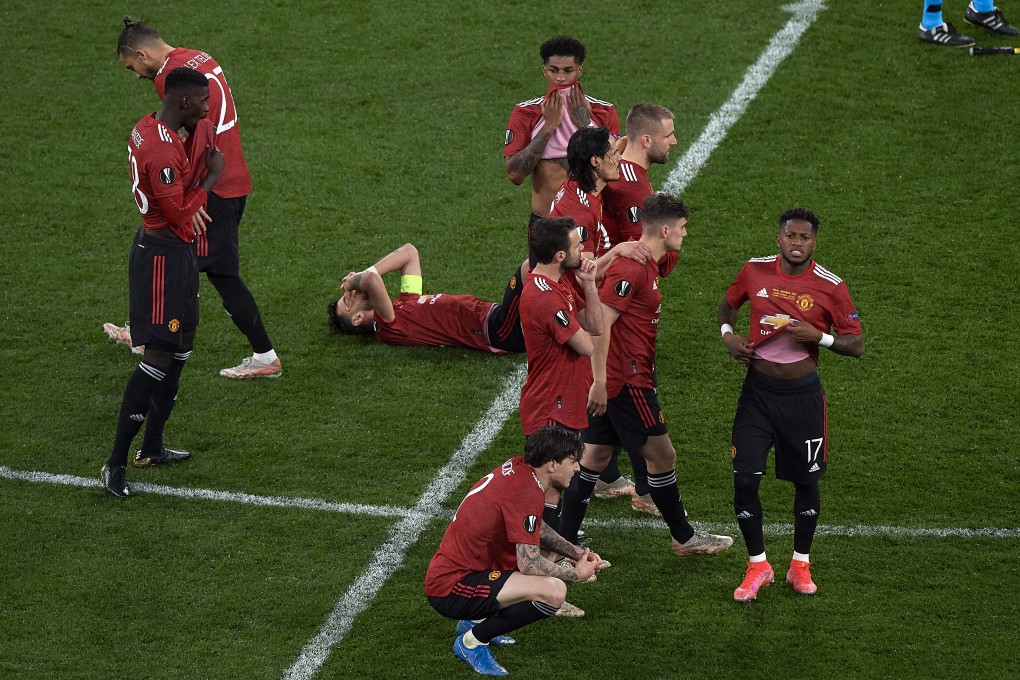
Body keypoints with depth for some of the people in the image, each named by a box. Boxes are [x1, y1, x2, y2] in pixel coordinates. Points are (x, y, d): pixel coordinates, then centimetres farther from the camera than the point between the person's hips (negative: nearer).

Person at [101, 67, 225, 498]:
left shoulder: (149, 128, 7)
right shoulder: (163, 149, -25)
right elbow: (178, 213, -24)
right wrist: (212, 177, -13)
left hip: (175, 251, 11)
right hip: (163, 255, -11)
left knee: (183, 343, 19)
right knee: (159, 357, -9)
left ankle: (152, 447, 28)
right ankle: (116, 464, -6)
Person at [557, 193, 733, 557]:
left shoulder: (645, 264, 13)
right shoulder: (631, 269, -18)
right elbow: (601, 323, -23)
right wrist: (600, 382, -24)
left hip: (611, 381, 10)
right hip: (627, 381, -10)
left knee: (594, 458, 10)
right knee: (662, 456, 2)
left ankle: (564, 542, 12)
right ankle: (684, 537, 16)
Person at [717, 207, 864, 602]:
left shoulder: (830, 286, -10)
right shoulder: (756, 271, -3)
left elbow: (856, 344, -5)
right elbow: (728, 305, 17)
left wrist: (819, 337, -21)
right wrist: (728, 335, -3)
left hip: (803, 395, -1)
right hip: (758, 390, 1)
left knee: (806, 481, 9)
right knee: (745, 479, -5)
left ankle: (800, 564, 29)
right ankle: (758, 565, 13)